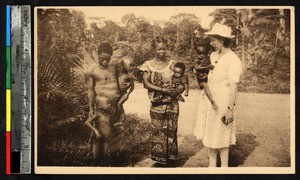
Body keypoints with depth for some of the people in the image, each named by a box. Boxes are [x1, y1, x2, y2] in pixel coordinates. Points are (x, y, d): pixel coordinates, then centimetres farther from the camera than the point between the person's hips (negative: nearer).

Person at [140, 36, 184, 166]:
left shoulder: (172, 64, 1)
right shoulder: (148, 65, -1)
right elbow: (146, 83, -12)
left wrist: (178, 89, -22)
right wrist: (164, 90, -20)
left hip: (172, 103, 0)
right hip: (156, 105, 0)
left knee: (171, 131, 5)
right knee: (157, 131, 5)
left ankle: (171, 158, 18)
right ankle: (160, 159, 18)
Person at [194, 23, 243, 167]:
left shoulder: (233, 61, -16)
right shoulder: (213, 55, 8)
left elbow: (233, 87, -19)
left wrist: (230, 108, -21)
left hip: (222, 104, -7)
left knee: (221, 139, 3)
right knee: (210, 136, 13)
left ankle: (224, 167, 16)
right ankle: (212, 166, 24)